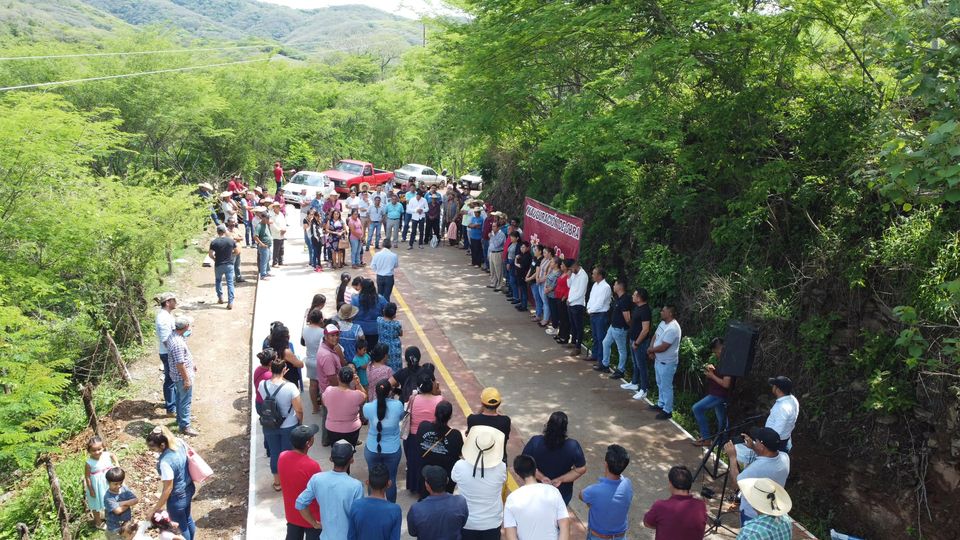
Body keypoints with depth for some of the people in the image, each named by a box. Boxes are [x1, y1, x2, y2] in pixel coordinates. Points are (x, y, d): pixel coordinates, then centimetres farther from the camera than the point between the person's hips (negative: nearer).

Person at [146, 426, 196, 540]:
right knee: (188, 519, 31)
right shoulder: (179, 442, -14)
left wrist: (155, 509, -13)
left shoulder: (165, 462, -36)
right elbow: (188, 460, 5)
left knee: (182, 526, 20)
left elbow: (168, 489, -26)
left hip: (177, 498, -8)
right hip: (189, 489, 8)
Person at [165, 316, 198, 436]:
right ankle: (184, 427, 10)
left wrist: (191, 365, 26)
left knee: (180, 398, 25)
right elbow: (180, 364, -28)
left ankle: (180, 419, 41)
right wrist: (187, 379, -20)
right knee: (186, 401, 1)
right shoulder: (178, 343, -32)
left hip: (178, 376, 10)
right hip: (182, 376, -10)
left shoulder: (173, 336, 1)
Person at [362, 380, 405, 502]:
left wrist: (377, 396, 12)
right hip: (393, 450, 0)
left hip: (372, 450, 1)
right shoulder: (398, 405, -20)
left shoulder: (368, 407, -20)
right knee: (391, 480, 17)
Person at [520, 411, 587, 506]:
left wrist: (542, 477, -17)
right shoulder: (573, 446, -23)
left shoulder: (535, 442, -23)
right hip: (563, 493, 0)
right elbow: (581, 469, -15)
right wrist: (560, 480, -16)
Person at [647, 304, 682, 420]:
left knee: (666, 387, 2)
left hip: (667, 363, -10)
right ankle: (661, 404, 39)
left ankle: (667, 411, 13)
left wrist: (650, 350, -12)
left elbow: (663, 347, -28)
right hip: (658, 360, 10)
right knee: (660, 384, 23)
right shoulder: (663, 323, 3)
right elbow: (655, 336, 11)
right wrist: (651, 350, -6)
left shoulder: (672, 328, -29)